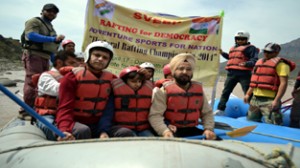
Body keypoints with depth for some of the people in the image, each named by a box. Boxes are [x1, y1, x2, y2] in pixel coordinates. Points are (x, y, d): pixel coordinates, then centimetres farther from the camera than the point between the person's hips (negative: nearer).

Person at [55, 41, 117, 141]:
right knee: (83, 131, -37)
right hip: (75, 122, -3)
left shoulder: (111, 79, 5)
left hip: (97, 125, 3)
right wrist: (64, 130, -32)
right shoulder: (73, 77, -6)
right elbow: (65, 108, -13)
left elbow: (109, 109, -3)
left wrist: (104, 131, -19)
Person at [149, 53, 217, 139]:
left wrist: (208, 128, -6)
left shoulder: (198, 89, 7)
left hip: (191, 130, 6)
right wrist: (164, 131, -31)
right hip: (171, 131, -5)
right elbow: (155, 115, -15)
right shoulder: (164, 90, -8)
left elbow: (207, 113, 12)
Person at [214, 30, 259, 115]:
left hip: (244, 74, -6)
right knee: (226, 91, 10)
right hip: (231, 73, 7)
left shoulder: (250, 48, 1)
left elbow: (254, 60, -9)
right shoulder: (233, 48, 23)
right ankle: (220, 109, 18)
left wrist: (246, 63, -27)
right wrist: (222, 53, 26)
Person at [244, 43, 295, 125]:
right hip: (255, 99, 8)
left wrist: (277, 100, -21)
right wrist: (248, 94, 21)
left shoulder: (280, 63, -5)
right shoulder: (259, 62, 19)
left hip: (269, 100, -8)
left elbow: (283, 83, -14)